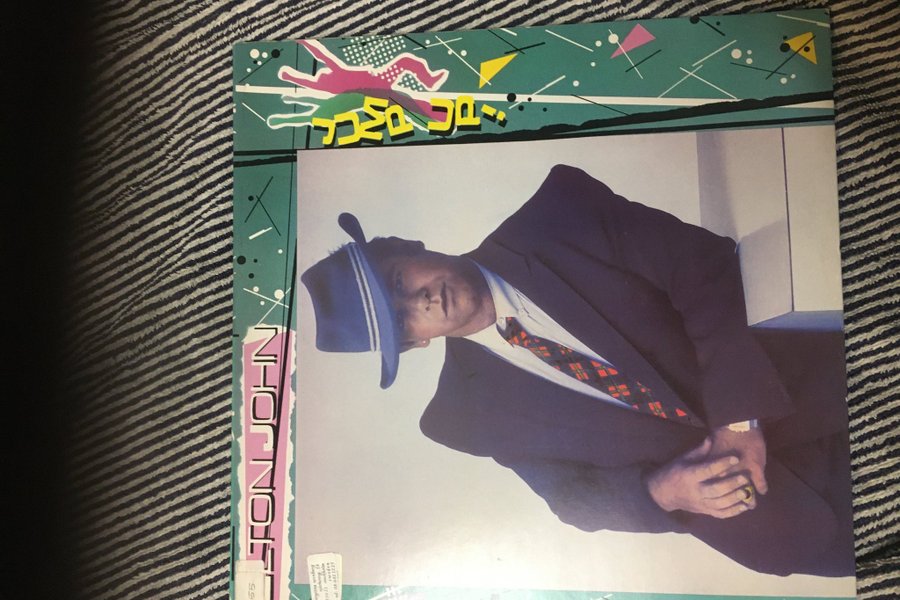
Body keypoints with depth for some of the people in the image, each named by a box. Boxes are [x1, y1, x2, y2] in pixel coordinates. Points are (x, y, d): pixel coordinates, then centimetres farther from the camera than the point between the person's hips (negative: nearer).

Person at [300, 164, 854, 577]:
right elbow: (577, 497, 0)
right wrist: (662, 492, -19)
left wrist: (739, 414, -20)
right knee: (806, 536, -18)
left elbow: (704, 263, -12)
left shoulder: (557, 216, -13)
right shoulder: (467, 414, -8)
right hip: (697, 475, 0)